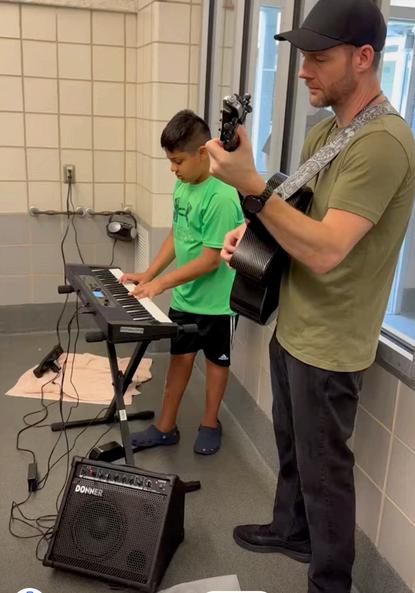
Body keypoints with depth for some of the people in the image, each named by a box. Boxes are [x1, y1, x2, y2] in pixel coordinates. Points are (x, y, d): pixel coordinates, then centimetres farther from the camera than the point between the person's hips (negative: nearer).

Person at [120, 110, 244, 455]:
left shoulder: (222, 197, -25)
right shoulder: (182, 186, 1)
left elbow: (210, 260, -24)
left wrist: (161, 283, -20)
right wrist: (148, 275, 3)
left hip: (215, 299, -7)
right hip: (184, 296, 7)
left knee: (216, 360, 14)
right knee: (180, 356, 15)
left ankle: (210, 424, 33)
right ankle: (166, 427, 29)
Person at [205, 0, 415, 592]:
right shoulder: (324, 129, 8)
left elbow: (324, 250, -30)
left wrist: (249, 184, -33)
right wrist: (250, 229, -1)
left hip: (328, 345, -9)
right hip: (291, 327, 9)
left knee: (323, 468, 9)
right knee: (291, 446, 25)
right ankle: (290, 530, 49)